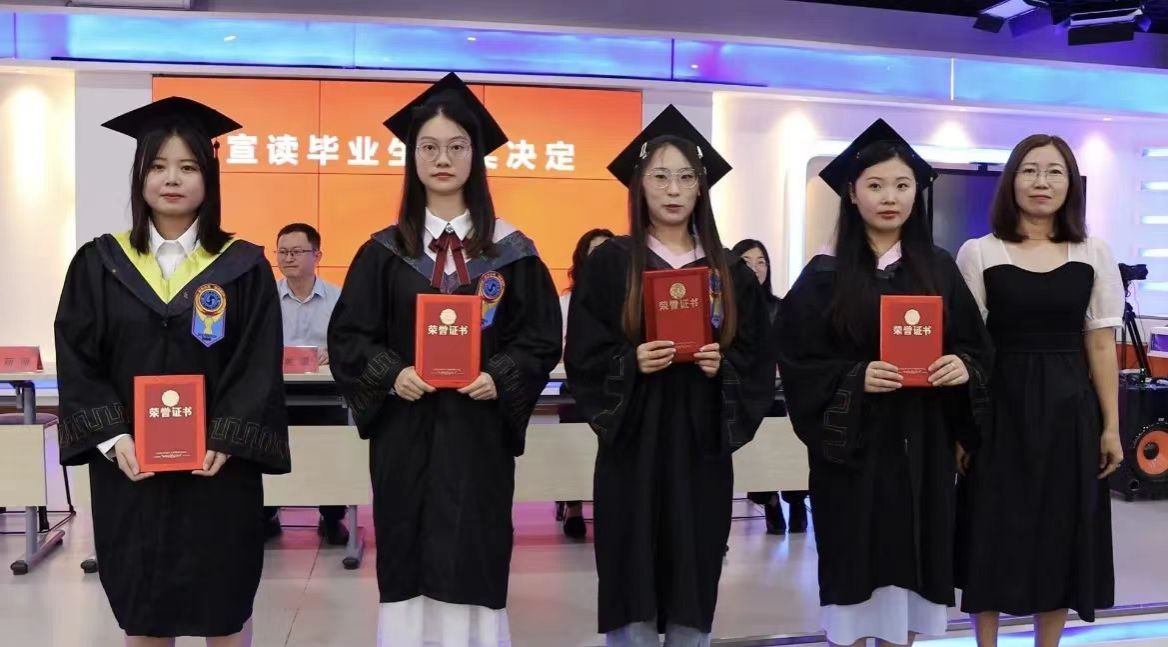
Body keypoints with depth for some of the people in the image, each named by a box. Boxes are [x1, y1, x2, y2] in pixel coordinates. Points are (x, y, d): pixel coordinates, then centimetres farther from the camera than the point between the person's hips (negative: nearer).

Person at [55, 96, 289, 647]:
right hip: (128, 466, 2)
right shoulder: (99, 263, 4)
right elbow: (75, 361, 1)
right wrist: (112, 437, -12)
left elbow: (260, 365, -5)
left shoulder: (244, 267, -1)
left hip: (218, 465, -1)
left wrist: (226, 441, -16)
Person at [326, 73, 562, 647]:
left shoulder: (511, 250, 2)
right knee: (408, 564, 6)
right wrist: (390, 374, -14)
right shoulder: (384, 251, 4)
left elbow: (542, 338, 2)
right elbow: (347, 336, 3)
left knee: (472, 565, 2)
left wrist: (500, 379, -15)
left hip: (478, 431, -1)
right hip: (405, 431, 1)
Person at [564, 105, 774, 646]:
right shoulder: (609, 264, 1)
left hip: (702, 448, 2)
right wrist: (631, 362, -19)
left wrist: (724, 366, -12)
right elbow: (583, 358, -3)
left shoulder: (730, 271, 8)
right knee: (632, 603, 1)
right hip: (634, 447, -2)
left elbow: (758, 361, 7)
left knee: (693, 602, 8)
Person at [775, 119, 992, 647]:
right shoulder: (824, 276, -3)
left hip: (923, 446, 3)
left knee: (910, 565, 8)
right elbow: (798, 365, -6)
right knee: (855, 565, 2)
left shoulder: (940, 269, 5)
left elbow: (978, 348, 7)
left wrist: (963, 367, -14)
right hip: (852, 446, -2)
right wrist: (855, 379, -21)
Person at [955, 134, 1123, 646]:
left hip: (1069, 410, 2)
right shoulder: (978, 253, -2)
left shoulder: (1093, 256, 4)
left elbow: (1101, 345, 5)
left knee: (1061, 535, 10)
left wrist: (1111, 426, 1)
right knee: (994, 534, 5)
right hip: (1000, 409, -2)